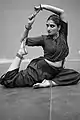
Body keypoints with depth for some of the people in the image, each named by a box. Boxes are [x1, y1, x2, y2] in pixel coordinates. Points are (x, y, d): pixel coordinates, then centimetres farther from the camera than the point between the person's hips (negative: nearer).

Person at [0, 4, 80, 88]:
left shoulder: (63, 35, 1)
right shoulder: (44, 39, -2)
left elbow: (61, 12, -6)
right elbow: (24, 40, 5)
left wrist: (42, 6, -9)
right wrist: (28, 26, -10)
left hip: (56, 71, 4)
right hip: (40, 68, -4)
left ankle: (50, 82, -22)